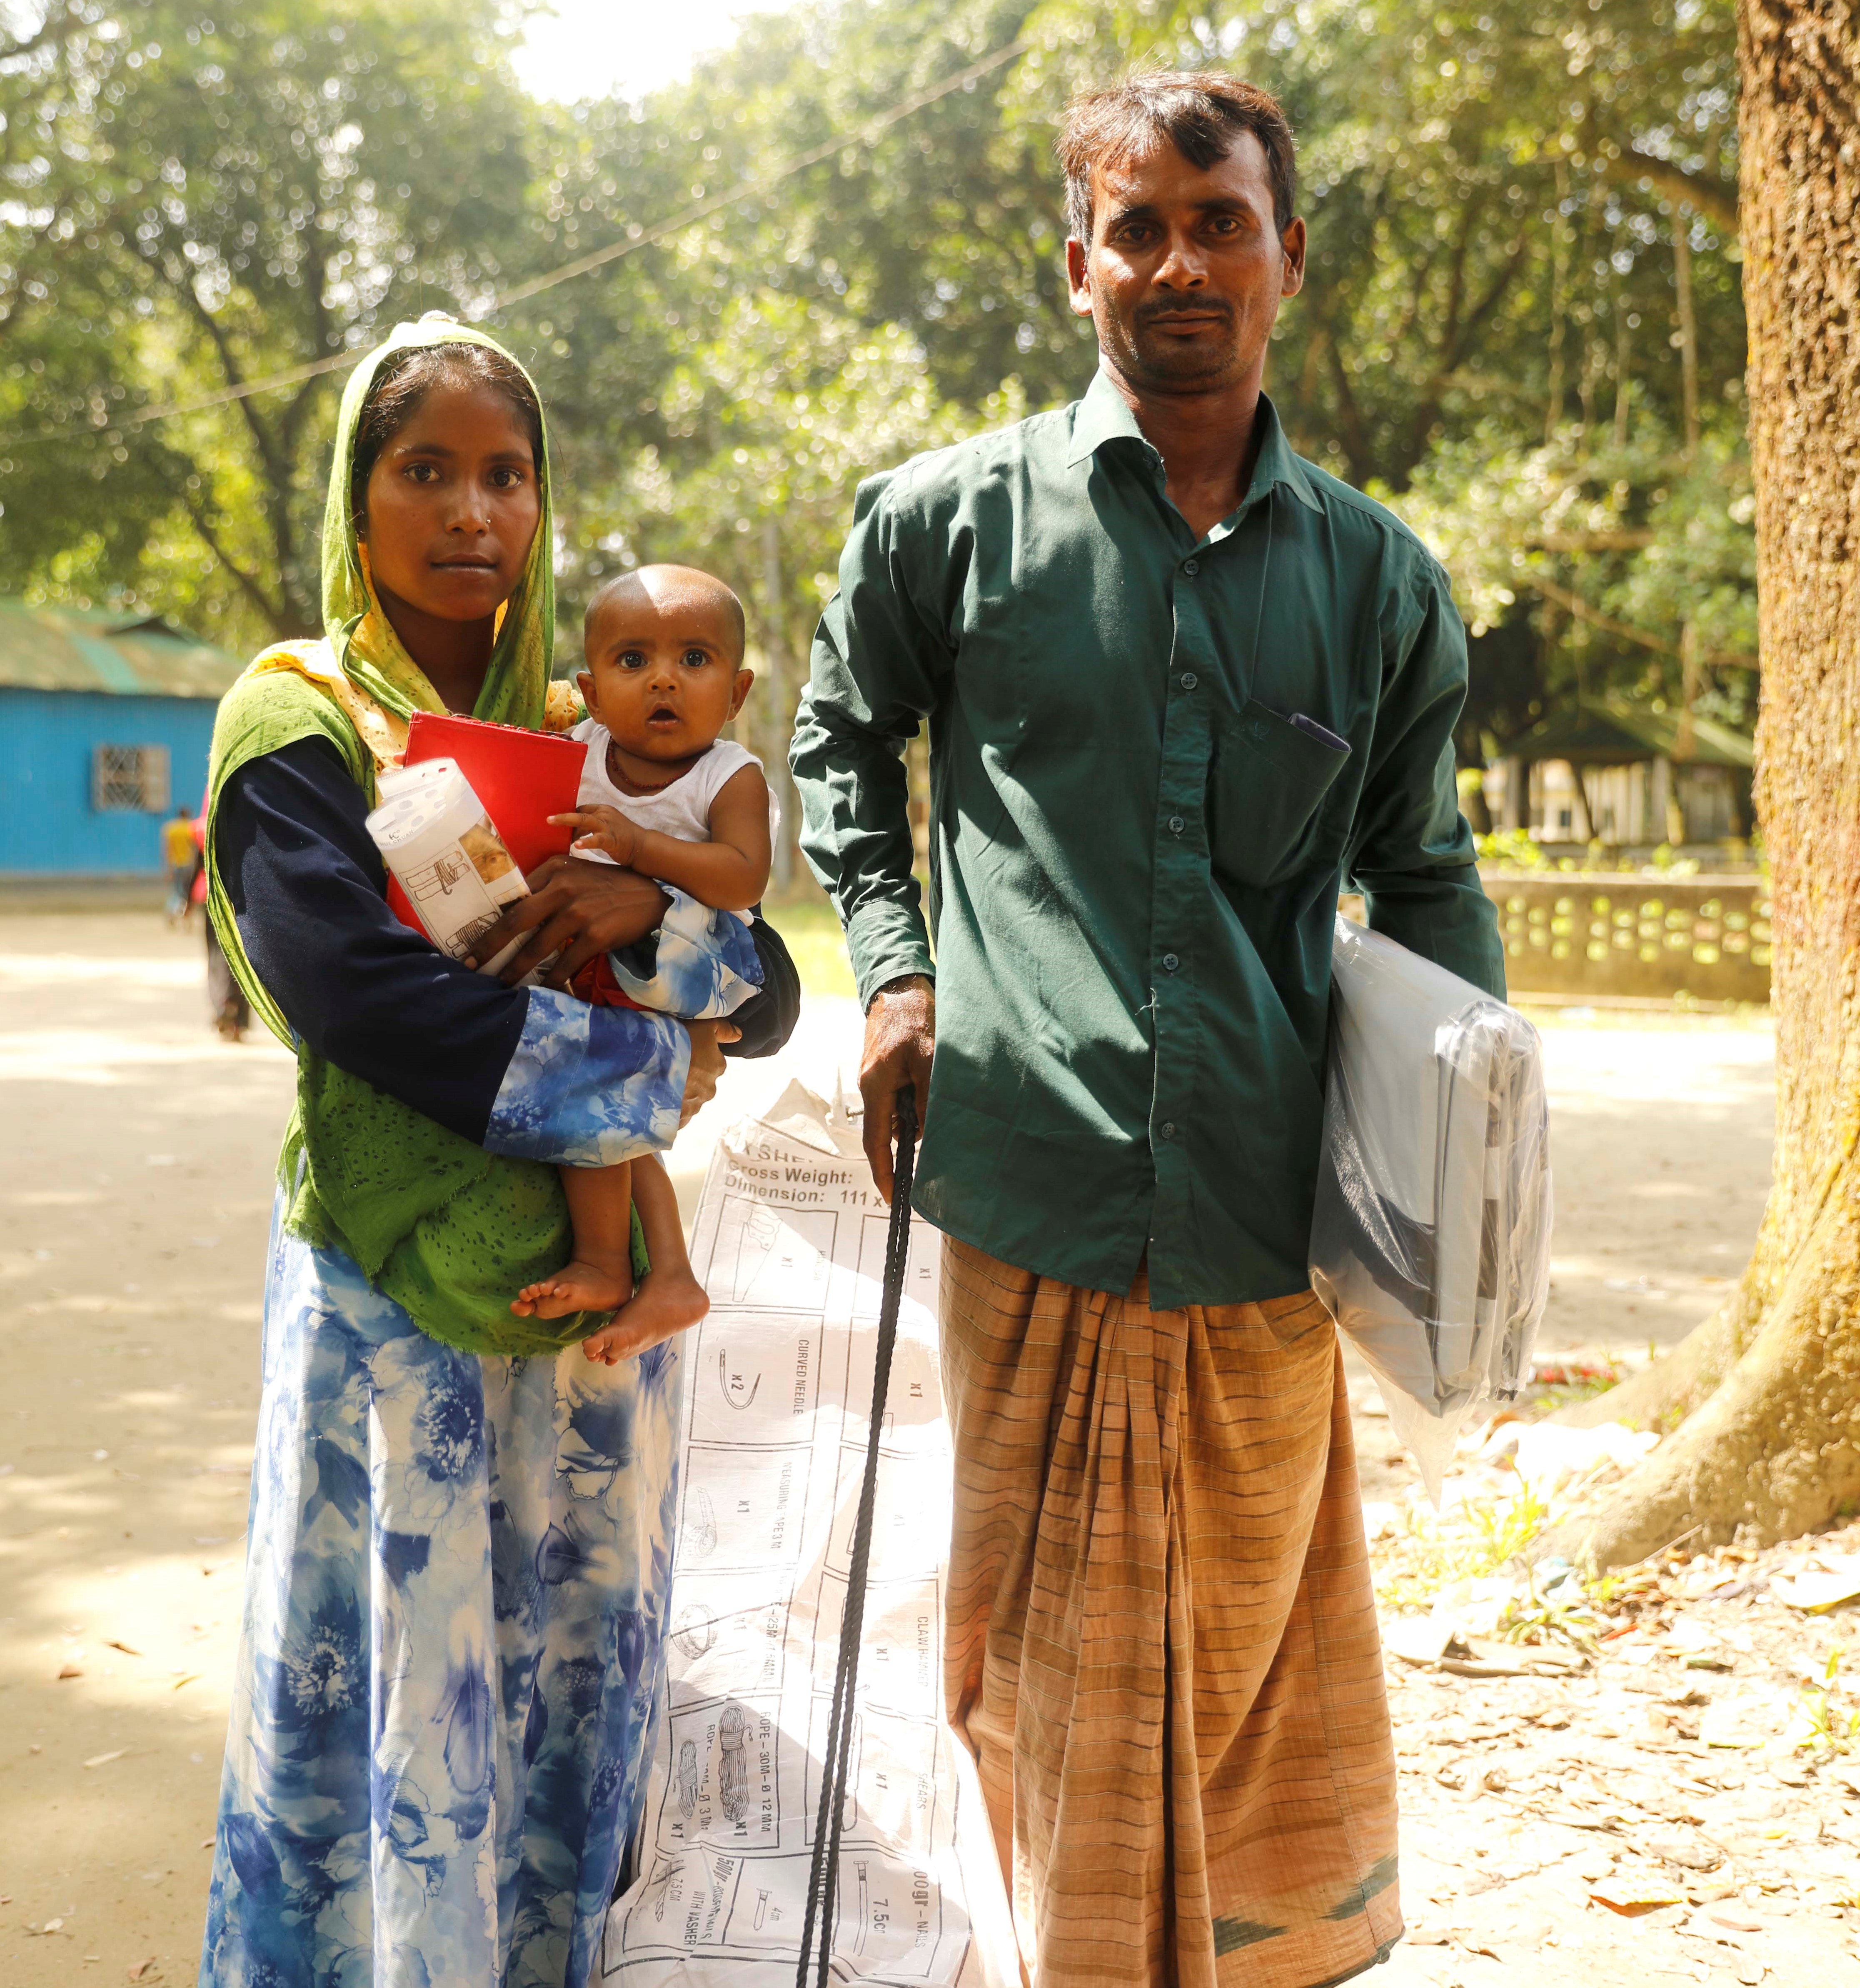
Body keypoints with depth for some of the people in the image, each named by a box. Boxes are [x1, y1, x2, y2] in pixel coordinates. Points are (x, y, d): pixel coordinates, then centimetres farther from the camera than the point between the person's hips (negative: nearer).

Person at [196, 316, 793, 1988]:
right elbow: (367, 995, -18)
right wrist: (654, 1073, -11)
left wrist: (654, 904, -13)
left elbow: (764, 996, 8)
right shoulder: (297, 723, -3)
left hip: (596, 1279, 5)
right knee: (400, 1697, 1)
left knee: (576, 1690, 11)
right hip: (397, 1296, -5)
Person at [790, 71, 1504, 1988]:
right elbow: (839, 738, 18)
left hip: (1271, 1232, 2)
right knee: (1054, 1662, 9)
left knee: (1267, 1658, 14)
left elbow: (1423, 876, 17)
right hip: (1034, 1201, -2)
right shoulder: (951, 517, 2)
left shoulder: (1378, 576, 9)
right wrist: (892, 967, 4)